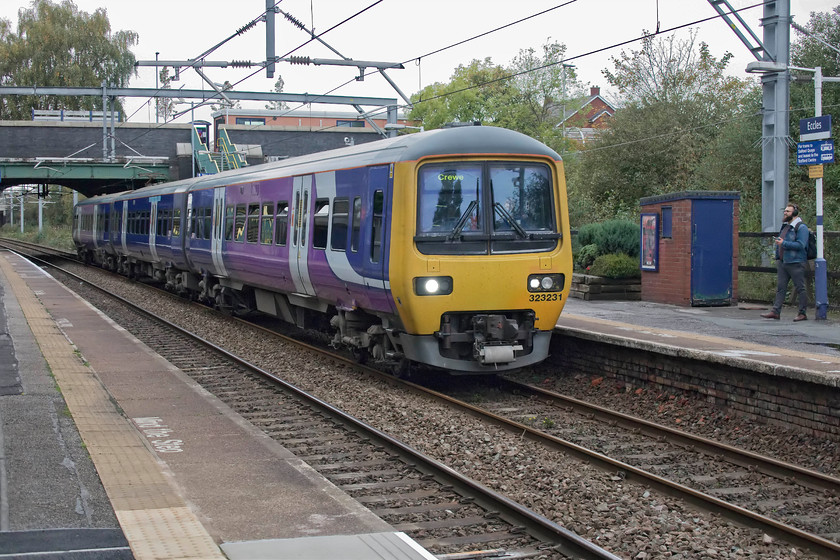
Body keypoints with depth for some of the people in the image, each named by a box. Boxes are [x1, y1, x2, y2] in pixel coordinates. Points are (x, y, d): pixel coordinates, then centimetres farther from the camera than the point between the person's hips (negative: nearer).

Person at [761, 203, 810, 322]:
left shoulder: (801, 227, -10)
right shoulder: (785, 226, 16)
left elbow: (800, 245, -19)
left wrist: (784, 243, -20)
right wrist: (778, 258, 18)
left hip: (795, 263, -8)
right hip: (782, 262, 8)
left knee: (800, 288, -1)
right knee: (780, 287, 5)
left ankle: (802, 313, 4)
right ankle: (776, 311, 5)